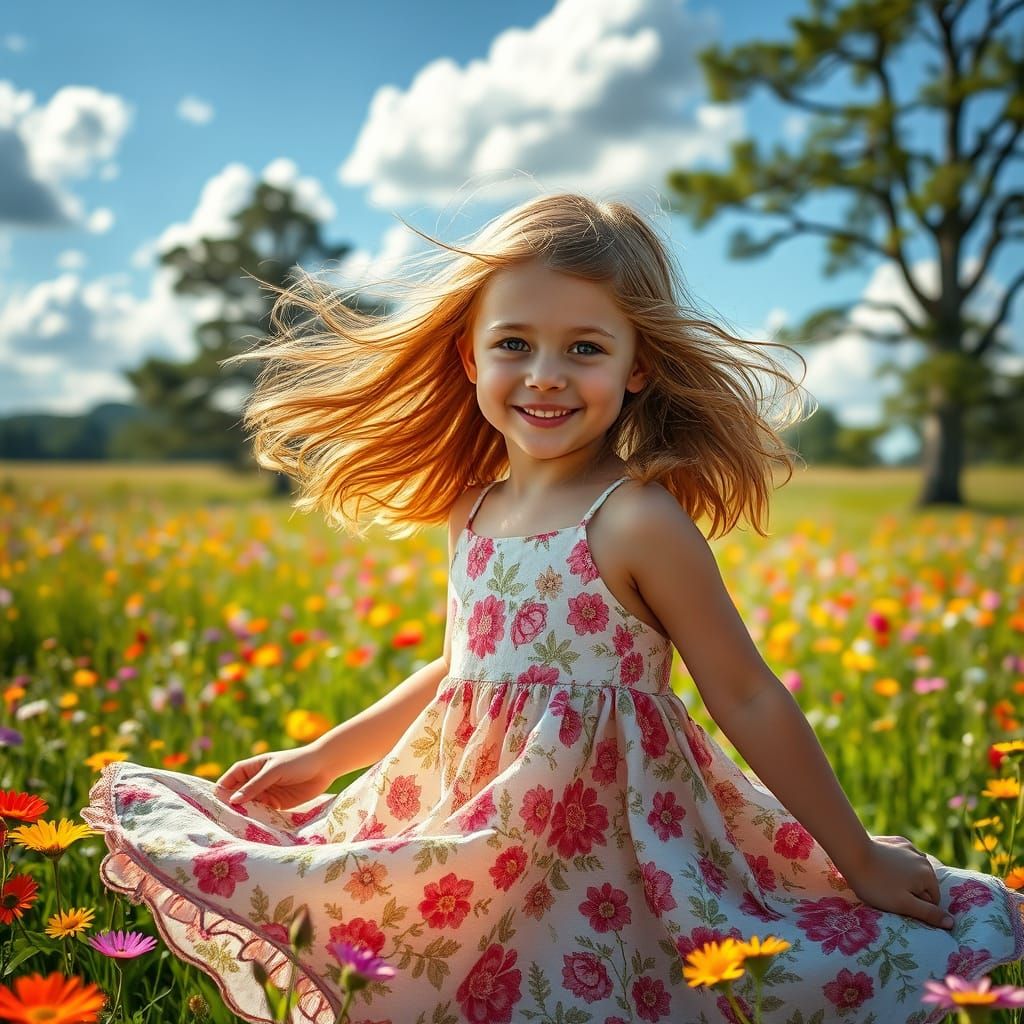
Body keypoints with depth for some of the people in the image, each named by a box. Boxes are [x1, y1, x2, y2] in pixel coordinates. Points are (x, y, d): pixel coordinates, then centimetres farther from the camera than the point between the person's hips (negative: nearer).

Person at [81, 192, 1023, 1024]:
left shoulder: (636, 521, -17)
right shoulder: (475, 510, 3)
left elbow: (750, 702, -12)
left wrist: (864, 864, -5)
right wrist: (323, 757, 20)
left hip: (597, 845, -6)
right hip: (467, 832, 7)